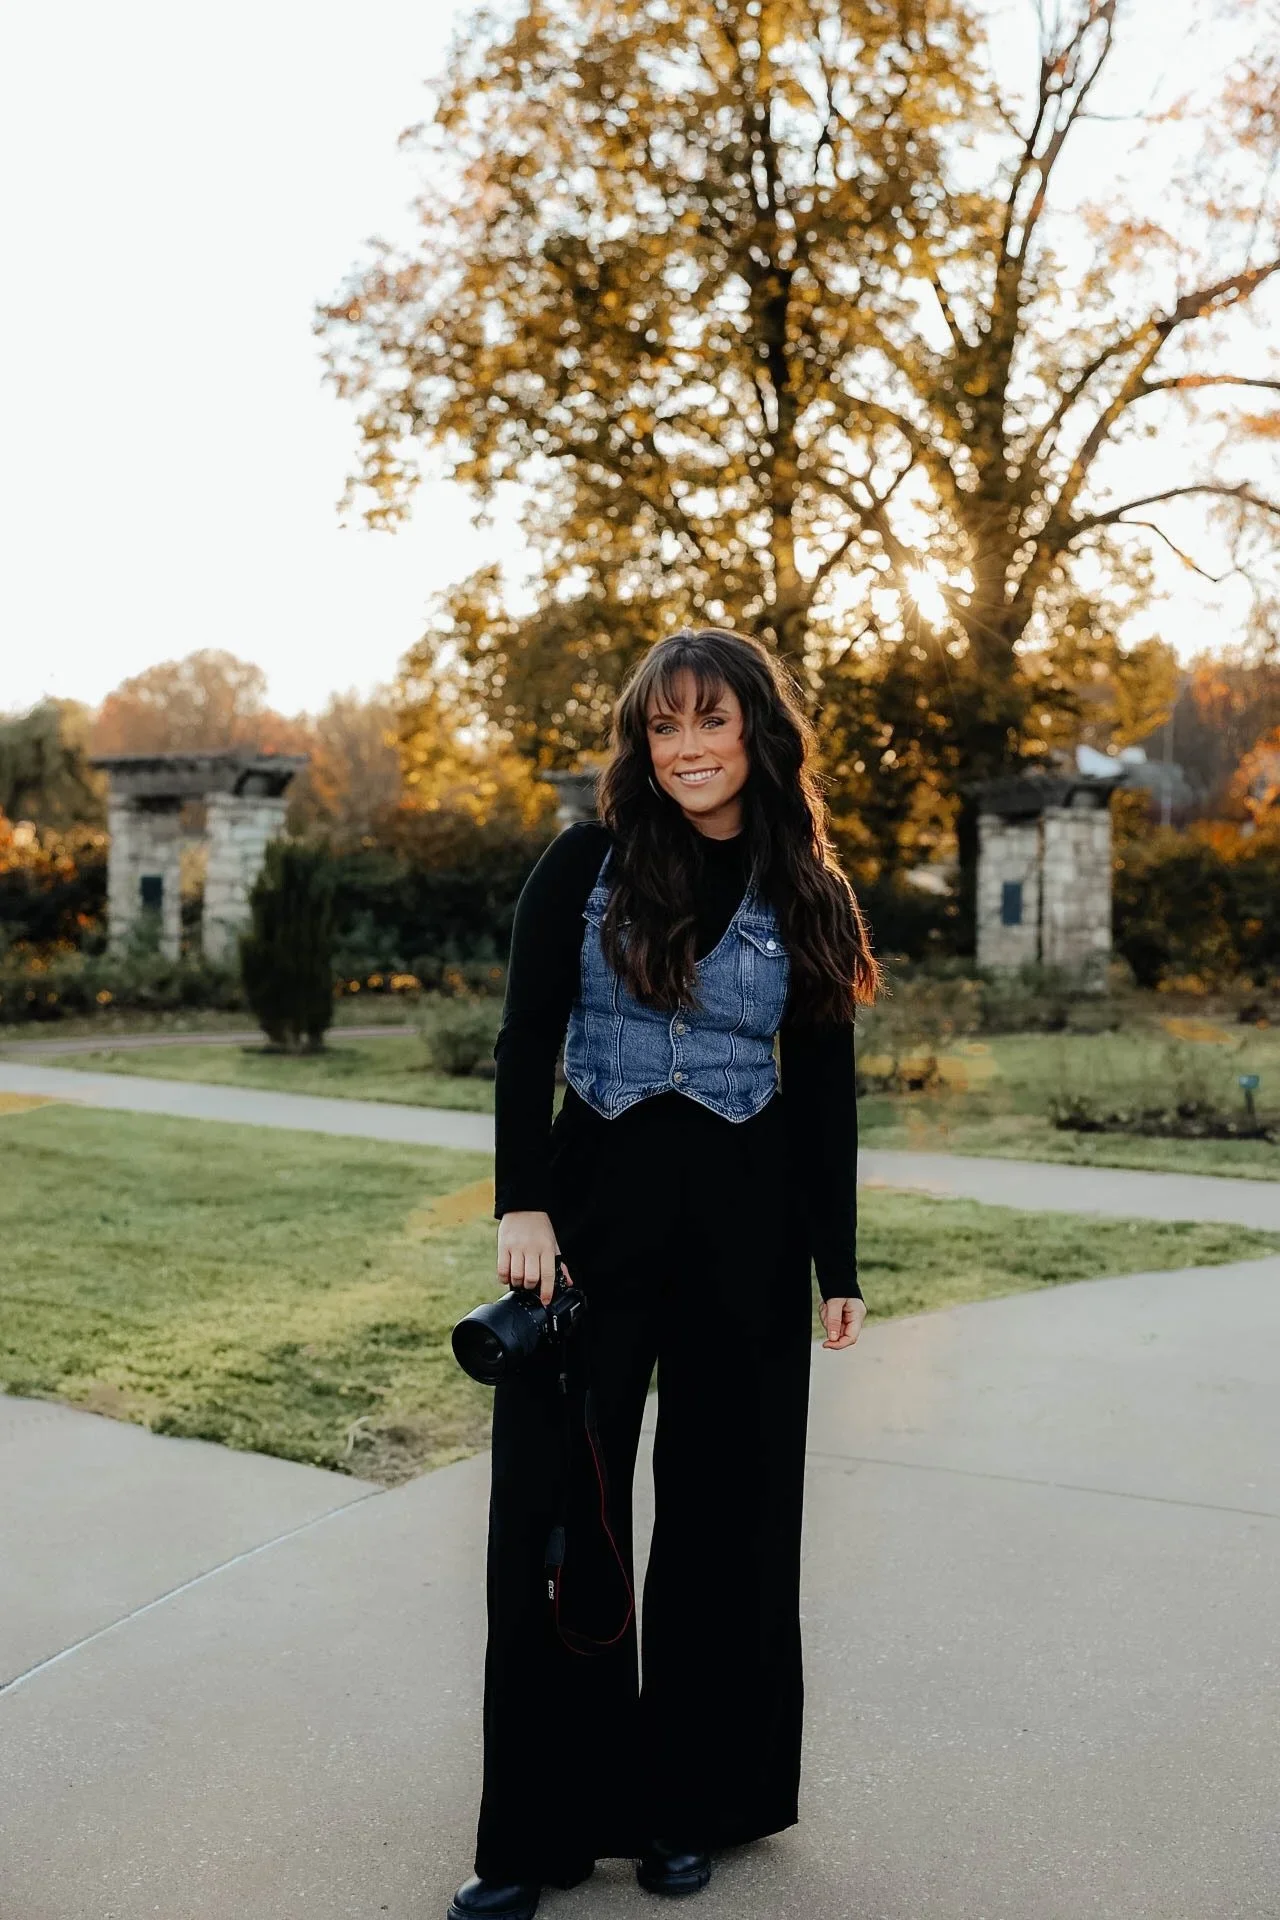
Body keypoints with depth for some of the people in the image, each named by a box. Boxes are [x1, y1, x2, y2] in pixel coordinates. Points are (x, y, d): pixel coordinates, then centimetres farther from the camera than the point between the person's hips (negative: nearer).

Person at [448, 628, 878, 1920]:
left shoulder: (805, 897, 3)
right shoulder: (586, 865, 0)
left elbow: (824, 1090, 5)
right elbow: (525, 1043, -3)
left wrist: (836, 1264, 4)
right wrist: (523, 1205, -13)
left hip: (746, 1229, 1)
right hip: (594, 1204, -1)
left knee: (722, 1511, 10)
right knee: (557, 1510, 3)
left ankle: (694, 1801, 29)